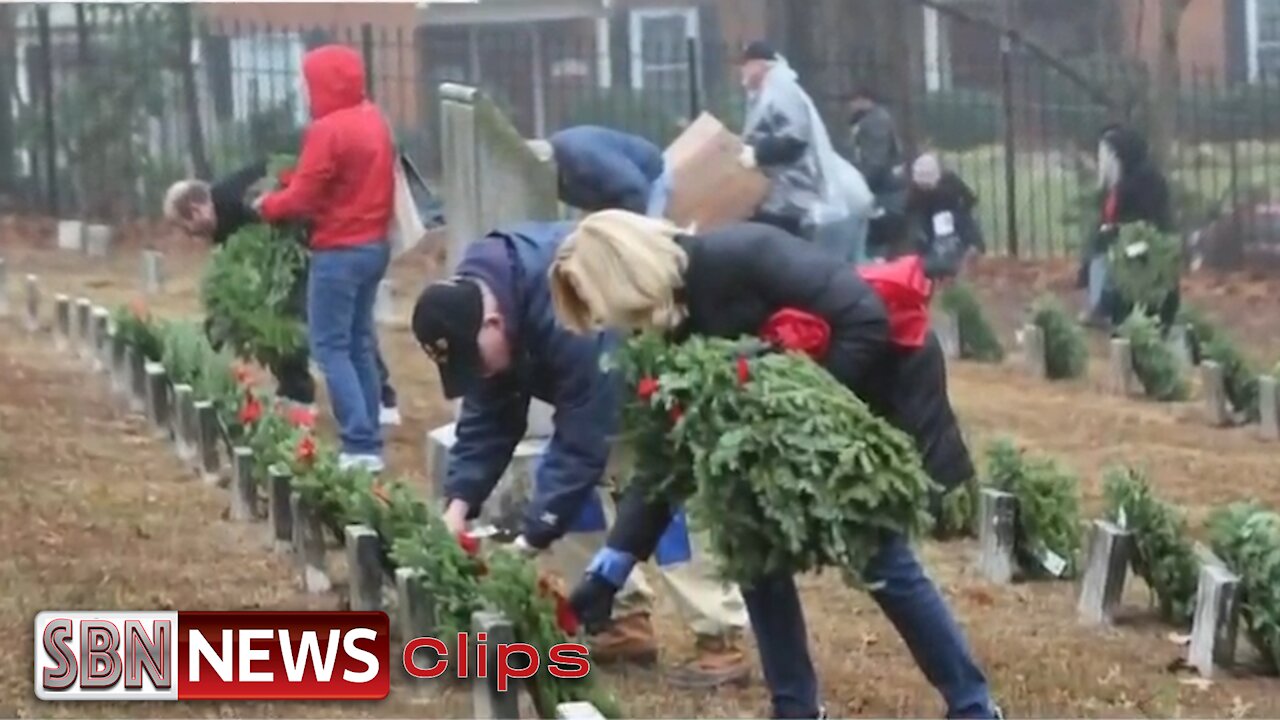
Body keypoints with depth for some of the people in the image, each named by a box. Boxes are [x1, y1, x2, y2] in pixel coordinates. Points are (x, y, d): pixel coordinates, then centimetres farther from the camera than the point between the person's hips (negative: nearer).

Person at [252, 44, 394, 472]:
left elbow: (303, 197, -13)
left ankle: (360, 446, -13)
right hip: (374, 244, 9)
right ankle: (369, 440, 13)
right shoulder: (375, 121, 9)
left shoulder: (327, 130, -17)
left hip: (340, 251, -9)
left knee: (330, 346, -5)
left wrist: (267, 206, 4)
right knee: (359, 343, 14)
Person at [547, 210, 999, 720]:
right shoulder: (671, 331, -5)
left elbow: (866, 316, -31)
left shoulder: (738, 258, -29)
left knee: (880, 558, -7)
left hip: (879, 387, -8)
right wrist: (608, 570, -9)